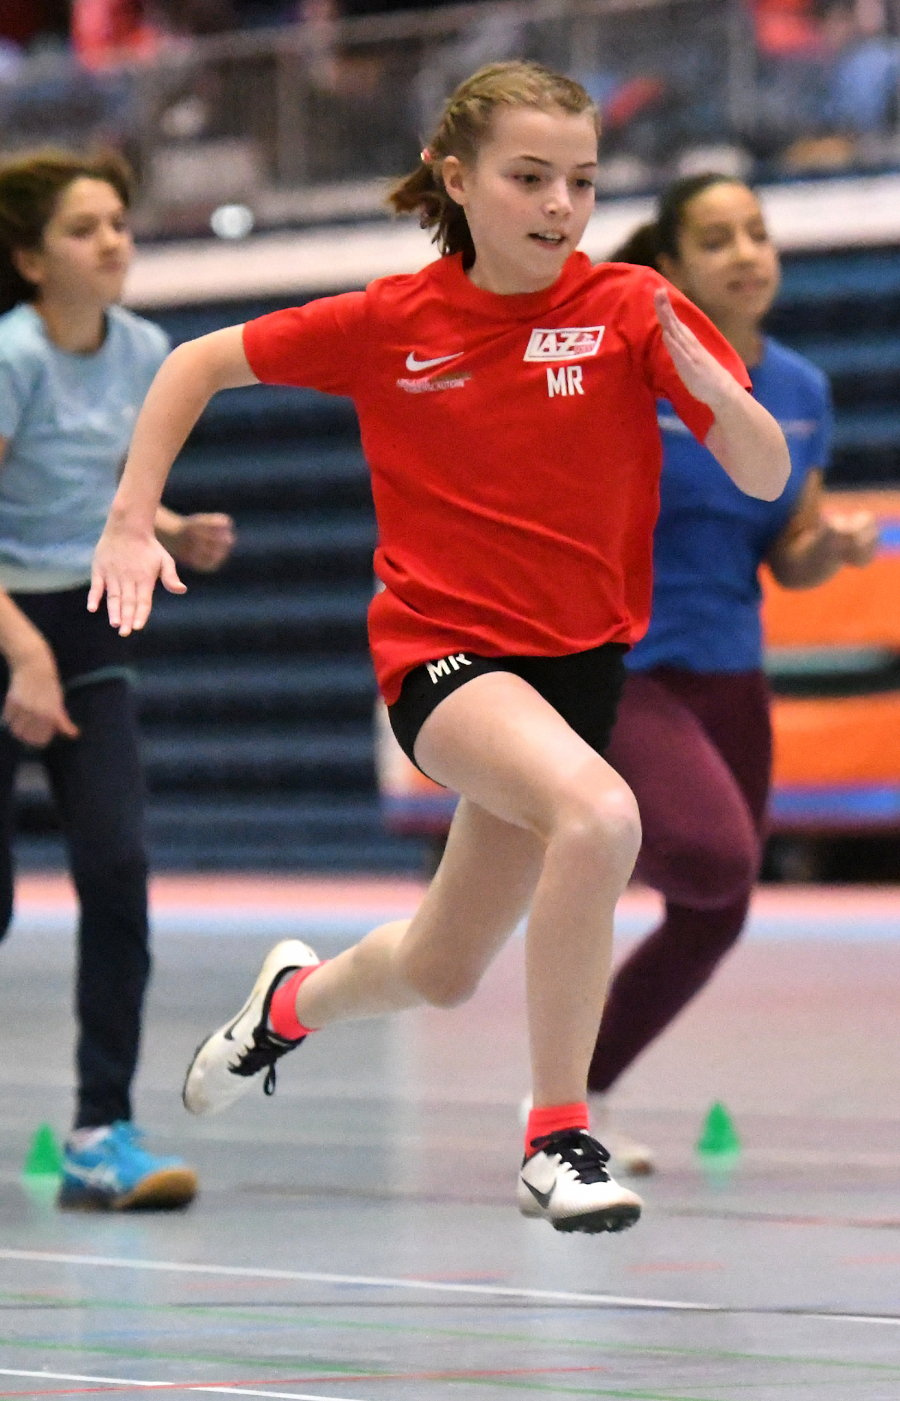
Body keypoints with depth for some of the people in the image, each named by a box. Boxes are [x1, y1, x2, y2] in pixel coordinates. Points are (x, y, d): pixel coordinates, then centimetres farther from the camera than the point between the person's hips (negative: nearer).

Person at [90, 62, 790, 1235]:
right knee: (602, 817, -34)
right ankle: (558, 1139, -22)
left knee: (441, 973, 14)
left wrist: (700, 370, -30)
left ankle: (298, 998, 51)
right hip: (443, 646, -3)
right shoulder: (390, 323, -5)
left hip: (578, 655, 3)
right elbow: (200, 363, 8)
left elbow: (766, 477, -11)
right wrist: (130, 523, 0)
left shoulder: (631, 308, -6)